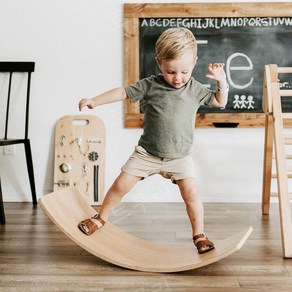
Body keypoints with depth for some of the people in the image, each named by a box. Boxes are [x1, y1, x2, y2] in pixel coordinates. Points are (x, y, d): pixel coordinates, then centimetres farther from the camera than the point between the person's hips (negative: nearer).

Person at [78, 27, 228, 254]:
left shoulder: (195, 89, -2)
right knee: (121, 185, 2)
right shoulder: (150, 85, -7)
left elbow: (220, 102, 8)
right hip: (147, 153, 0)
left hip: (180, 156, 0)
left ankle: (199, 234, 8)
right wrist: (94, 101, -11)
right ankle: (101, 218, 25)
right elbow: (123, 92, -5)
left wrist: (222, 82, -10)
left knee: (191, 193, -11)